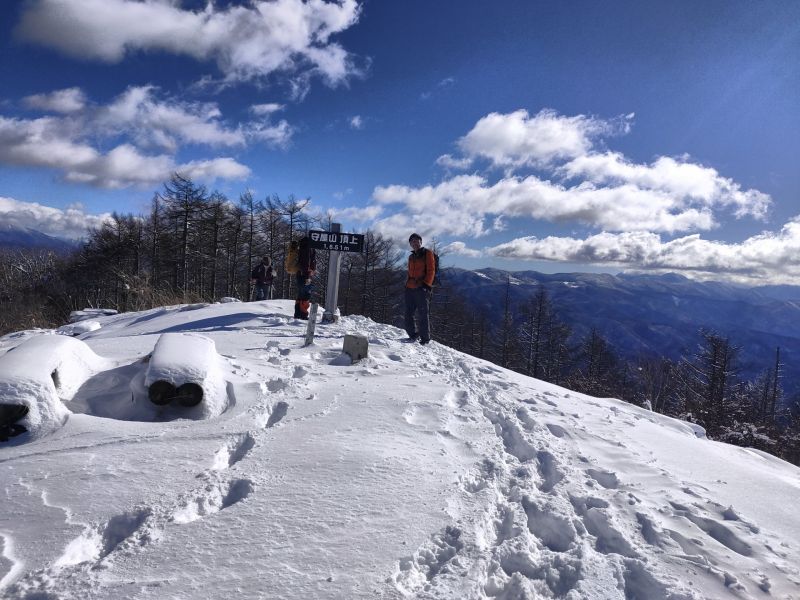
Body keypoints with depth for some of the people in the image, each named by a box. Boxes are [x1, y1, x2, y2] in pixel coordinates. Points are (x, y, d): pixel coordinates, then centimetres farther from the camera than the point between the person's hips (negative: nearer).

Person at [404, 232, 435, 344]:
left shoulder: (427, 253, 2)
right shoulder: (411, 257, 22)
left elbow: (431, 271, -6)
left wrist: (426, 284, -14)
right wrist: (407, 284, 15)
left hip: (422, 289, -7)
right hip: (410, 289, 7)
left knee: (422, 315, -6)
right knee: (409, 314, 6)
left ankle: (425, 338, 1)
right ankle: (413, 335, 19)